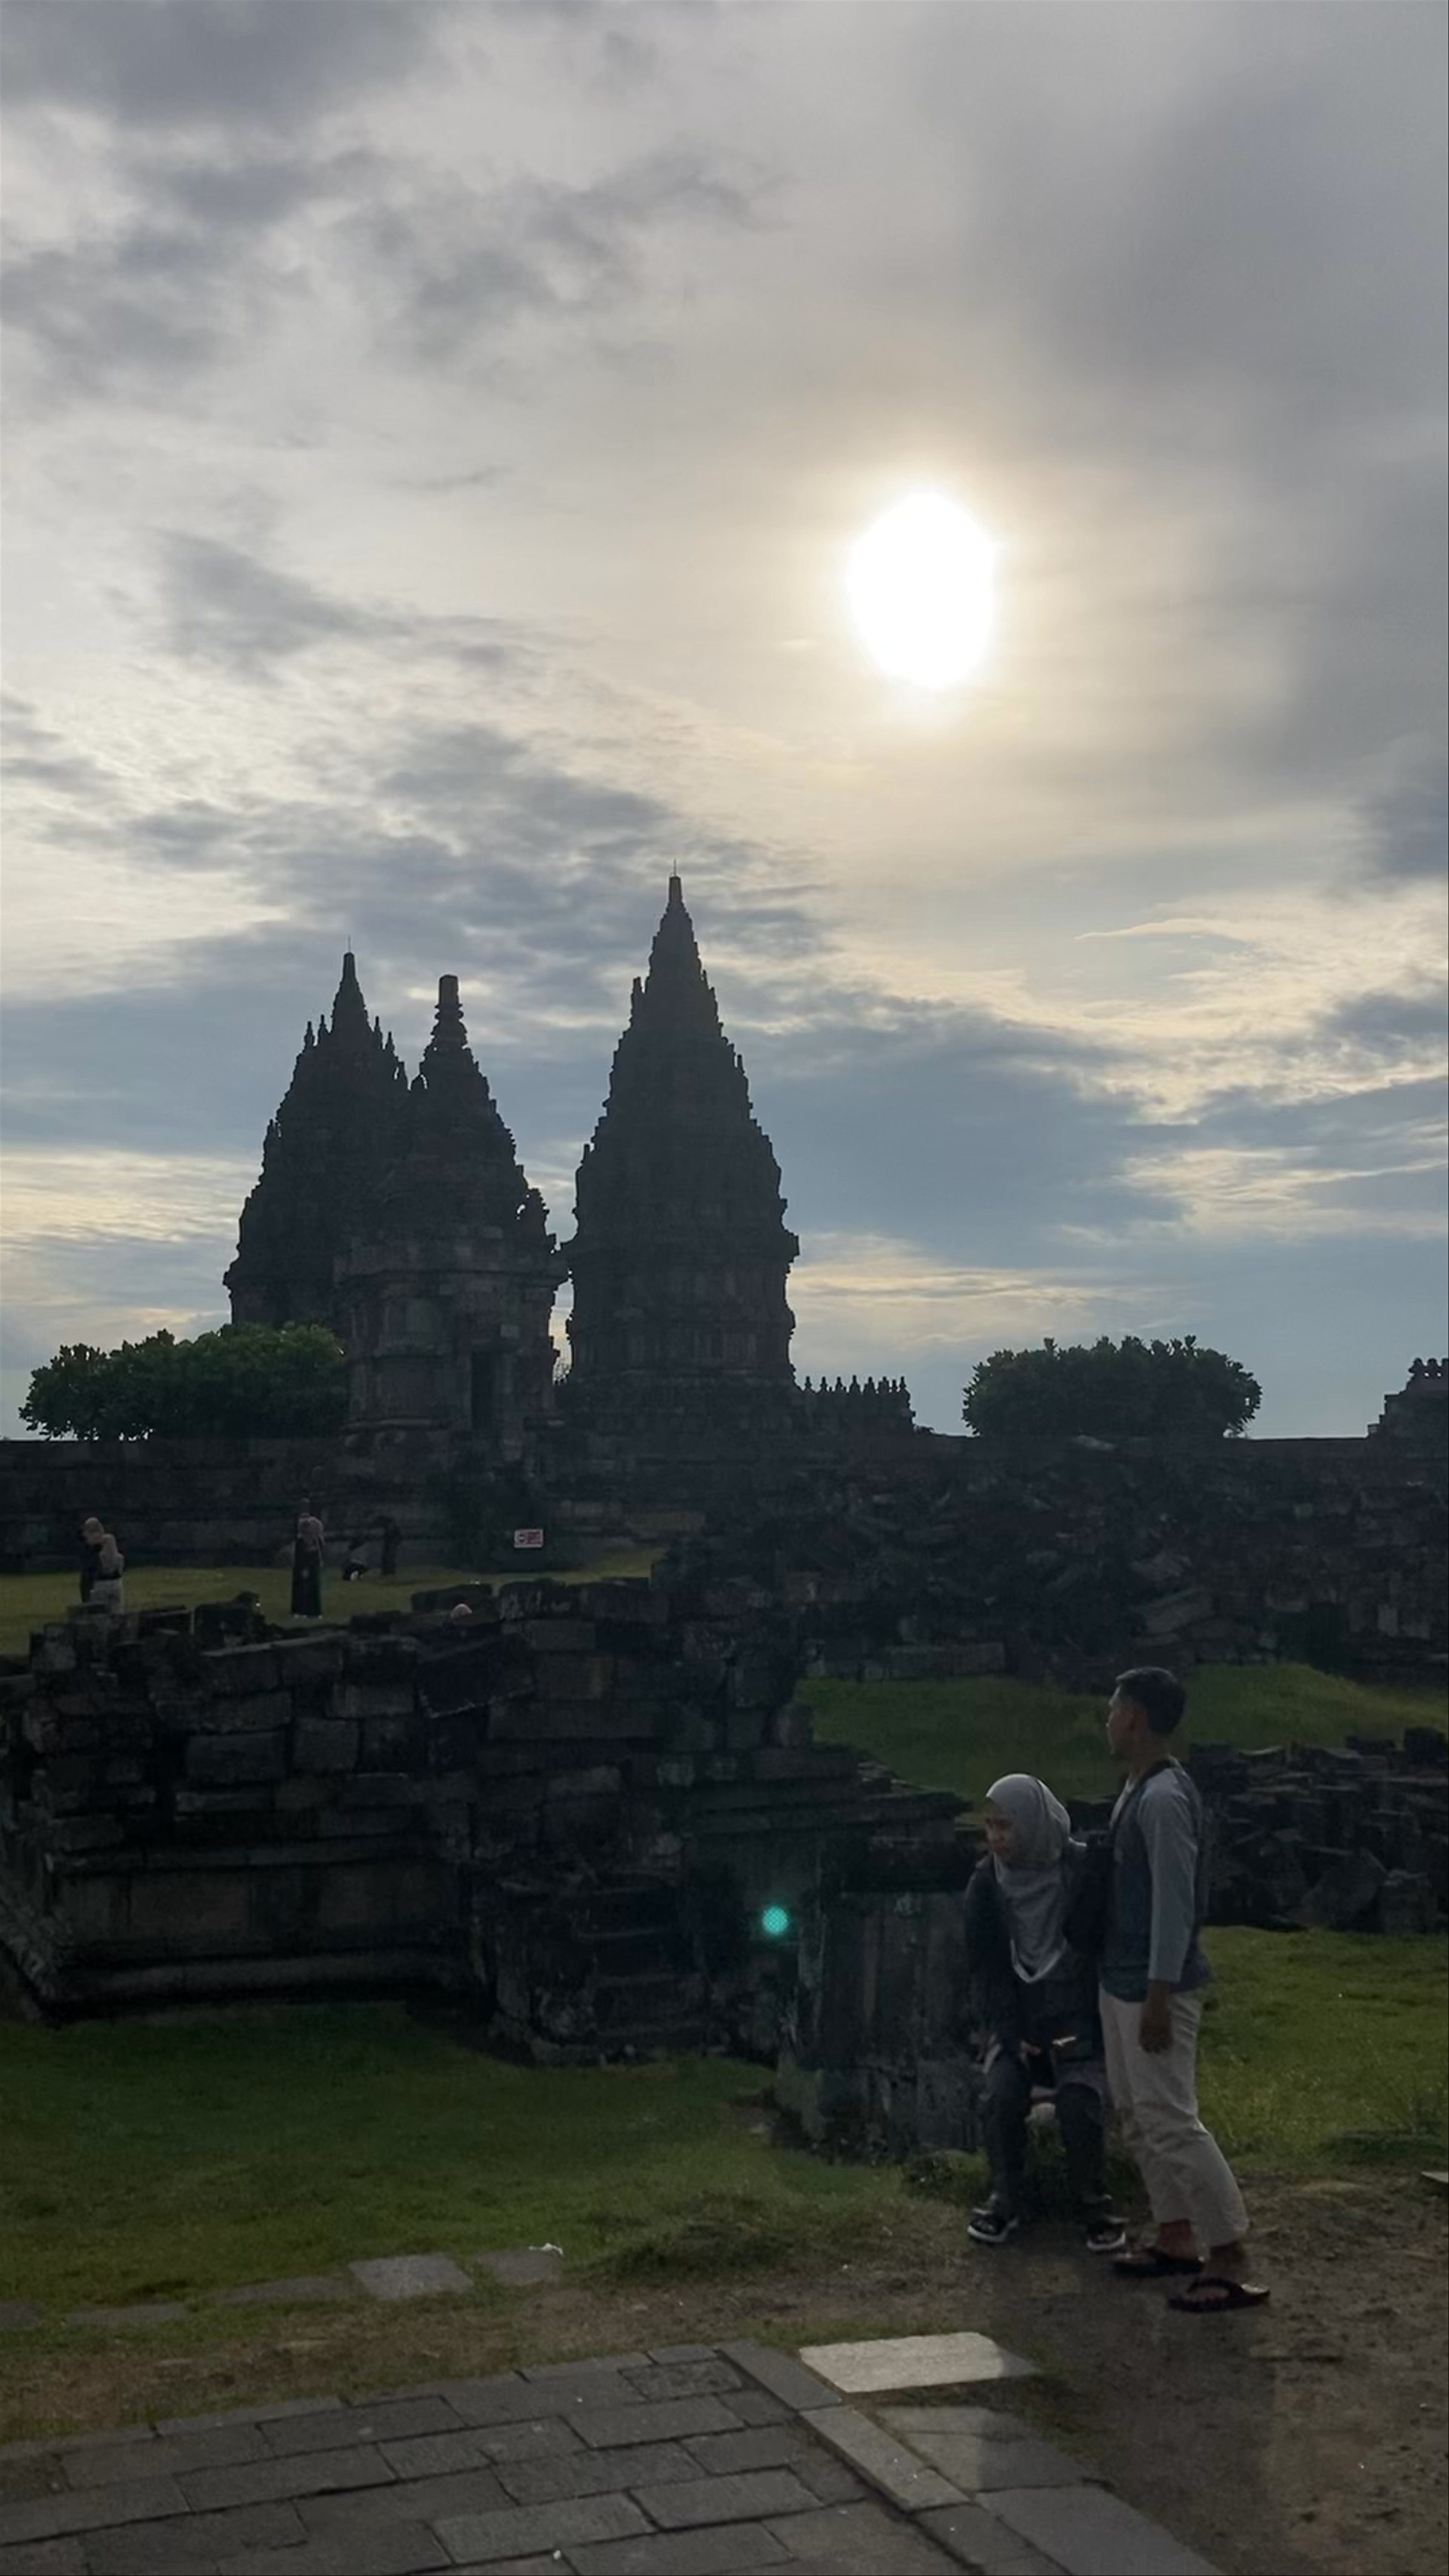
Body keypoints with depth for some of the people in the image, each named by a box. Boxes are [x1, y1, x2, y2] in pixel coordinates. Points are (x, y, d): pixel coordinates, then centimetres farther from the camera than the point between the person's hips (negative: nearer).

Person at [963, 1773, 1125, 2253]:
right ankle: (1004, 2201, -1)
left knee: (1079, 2098, -26)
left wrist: (1082, 2034, -14)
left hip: (1076, 2014, -2)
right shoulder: (987, 1882, -4)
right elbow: (985, 1968, 0)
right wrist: (1011, 2034, -12)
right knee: (1001, 2096, -22)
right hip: (1014, 2015, 2)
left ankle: (1096, 2205, -4)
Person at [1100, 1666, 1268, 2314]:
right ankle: (1176, 2237, 26)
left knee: (1171, 2121, -9)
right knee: (1137, 2114, 16)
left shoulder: (1164, 1799, -21)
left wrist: (1159, 1996, -24)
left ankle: (1233, 2265, -4)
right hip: (1122, 1981, 10)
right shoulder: (1138, 1791, 11)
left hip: (1153, 1987, -10)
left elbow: (1175, 1903, -23)